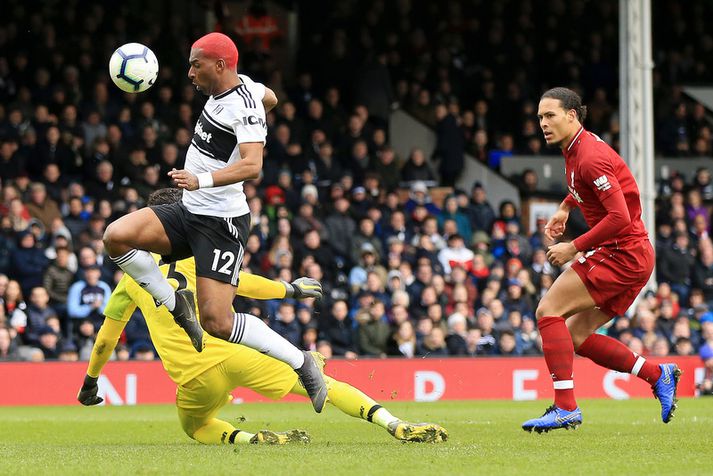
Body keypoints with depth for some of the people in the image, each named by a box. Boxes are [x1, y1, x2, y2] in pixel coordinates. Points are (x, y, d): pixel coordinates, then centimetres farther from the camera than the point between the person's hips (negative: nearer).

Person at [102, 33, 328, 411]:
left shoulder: (244, 107, -21)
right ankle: (176, 306, 5)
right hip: (188, 211, 9)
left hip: (221, 224, -9)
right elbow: (270, 98, 28)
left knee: (217, 323, -13)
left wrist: (202, 180, -46)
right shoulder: (245, 85, 5)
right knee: (116, 236, -13)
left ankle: (302, 363, 3)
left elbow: (252, 166, -34)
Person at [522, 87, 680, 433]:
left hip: (624, 253, -10)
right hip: (625, 254, 10)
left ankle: (565, 406, -18)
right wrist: (565, 207, 23)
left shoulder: (590, 156, -19)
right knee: (576, 336, 10)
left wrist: (574, 248, -20)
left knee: (548, 310, -13)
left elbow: (619, 217, -26)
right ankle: (658, 375, 14)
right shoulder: (574, 149, 11)